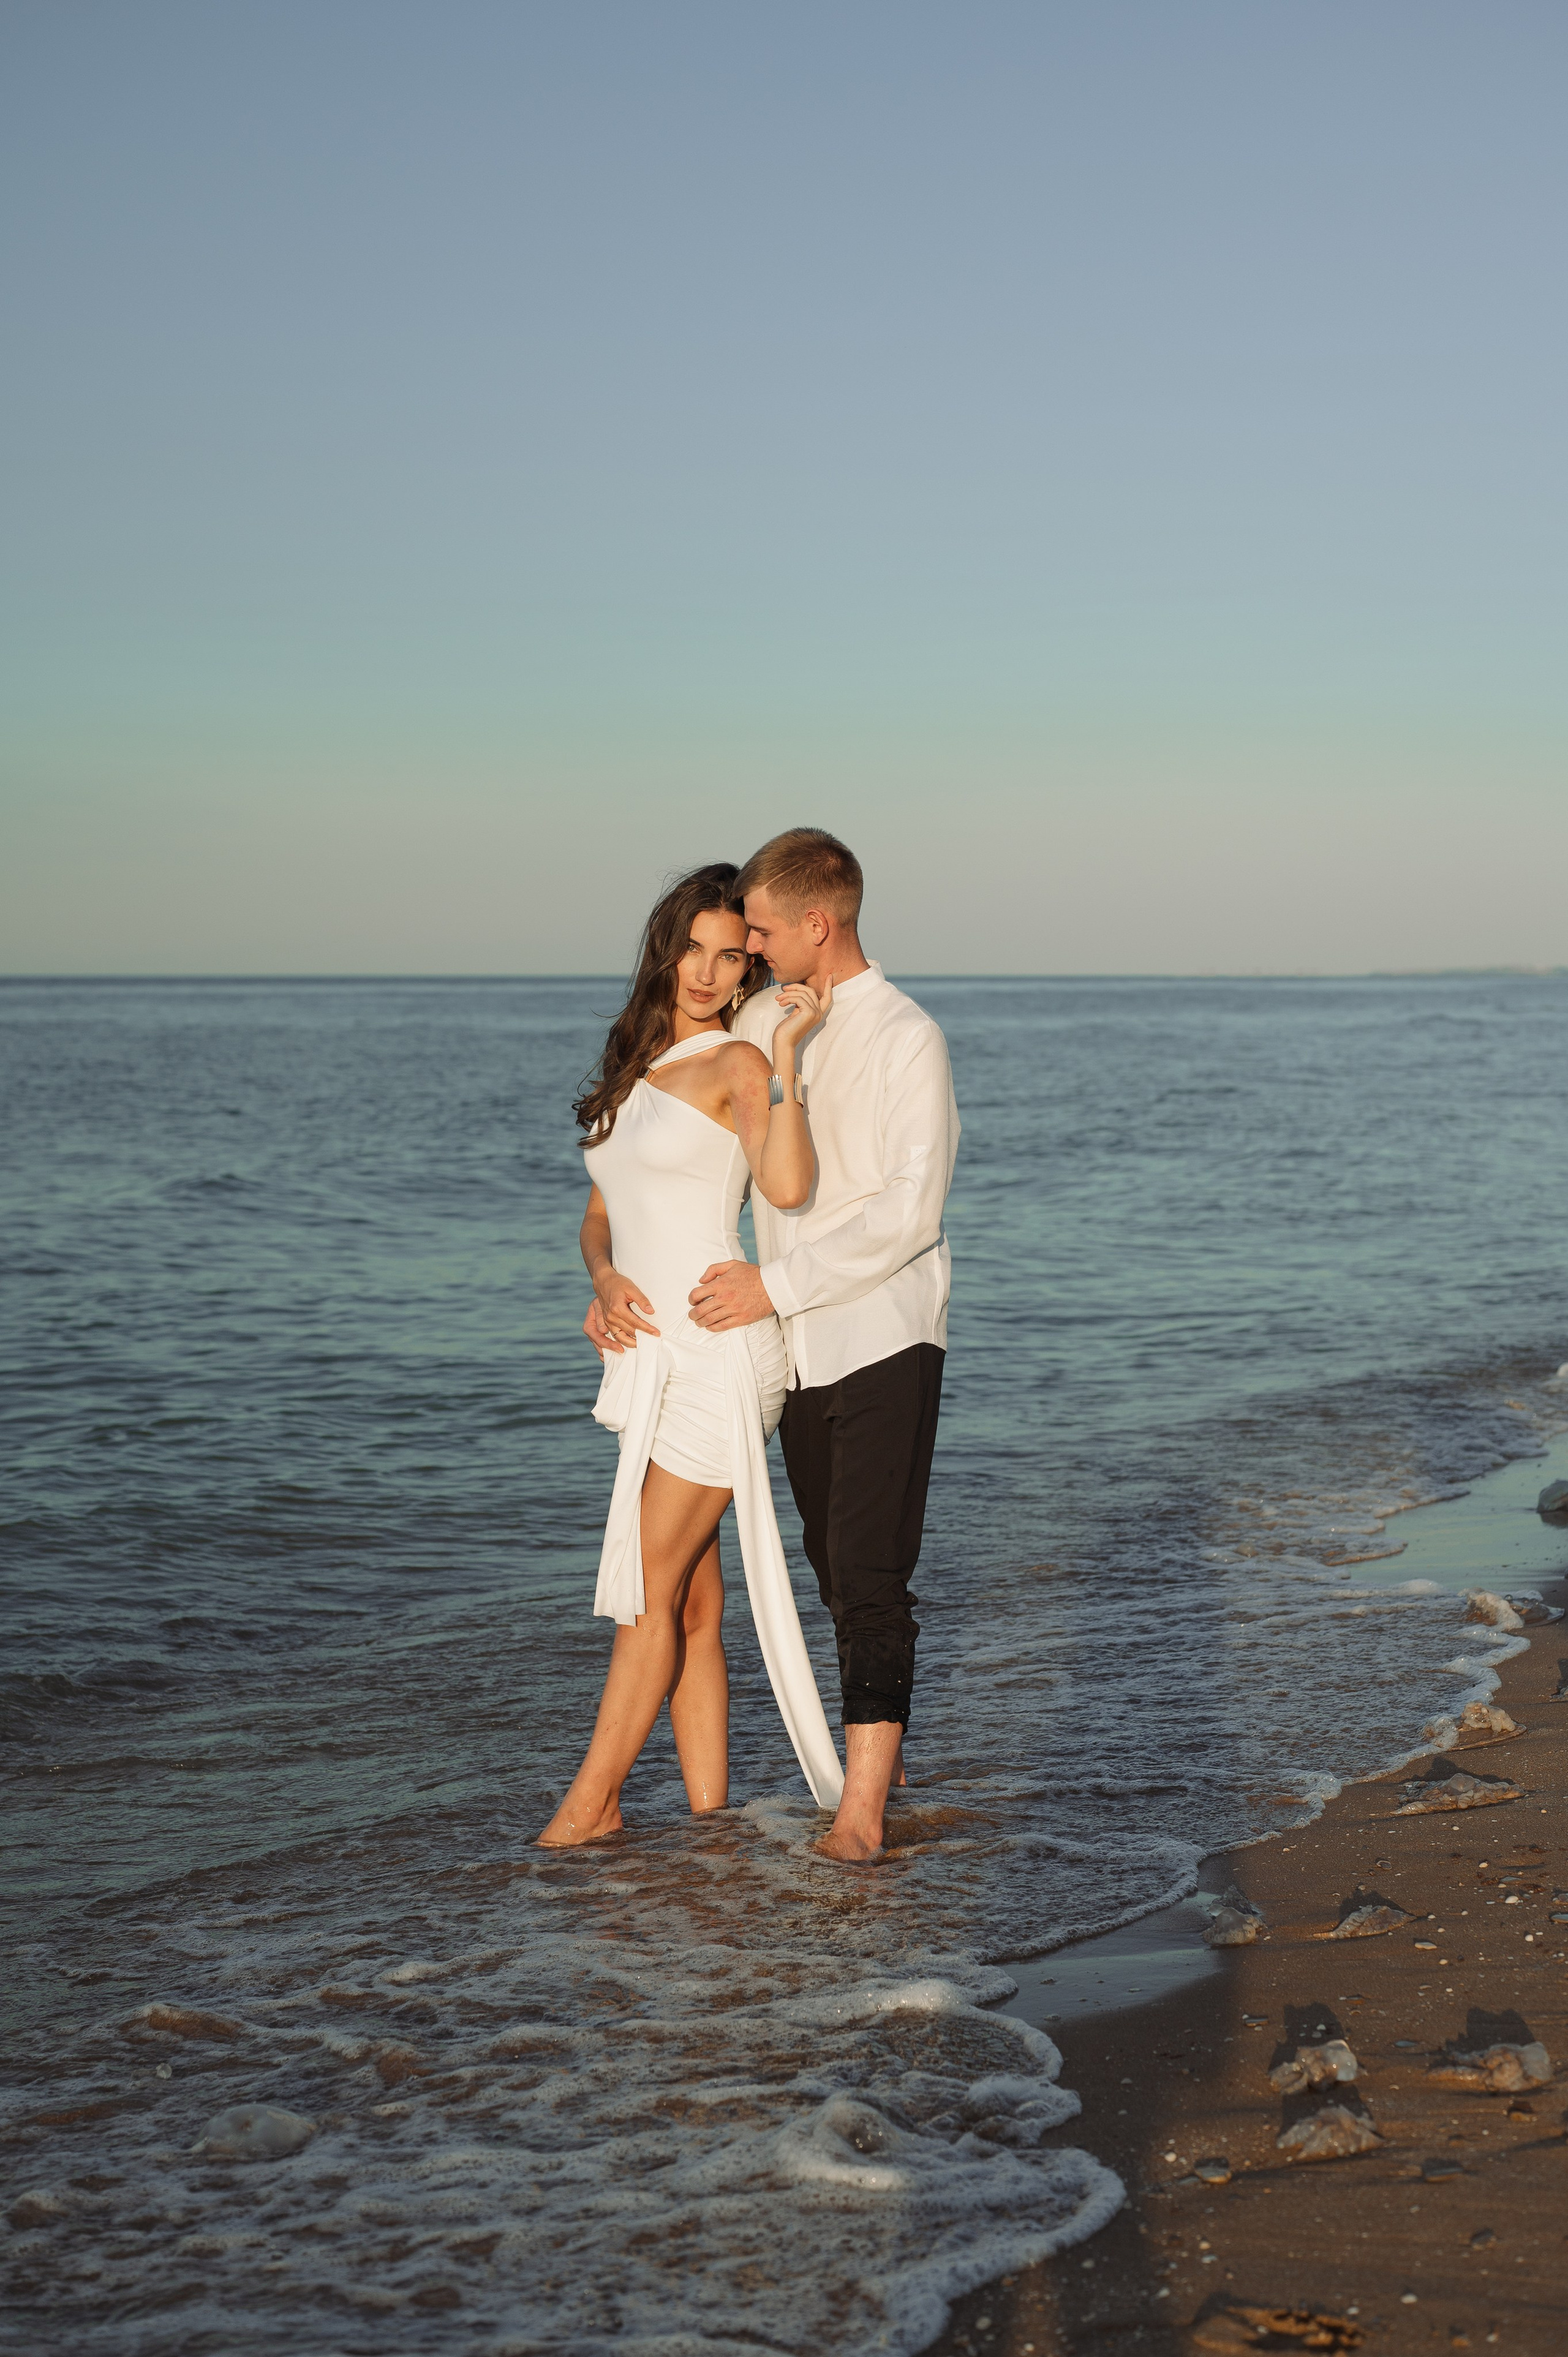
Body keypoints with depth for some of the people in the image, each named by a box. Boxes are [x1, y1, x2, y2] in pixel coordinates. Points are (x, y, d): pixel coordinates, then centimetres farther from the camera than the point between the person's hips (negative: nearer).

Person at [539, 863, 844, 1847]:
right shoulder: (633, 1068, 17)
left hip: (720, 1353, -7)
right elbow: (599, 1219, 19)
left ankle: (593, 1801, 6)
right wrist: (605, 1278, -2)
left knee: (649, 1591, -3)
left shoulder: (738, 1065, -5)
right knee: (694, 1605, 9)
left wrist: (788, 1048, -23)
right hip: (654, 1357, 8)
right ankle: (709, 1812, 13)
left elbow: (786, 1186, -23)